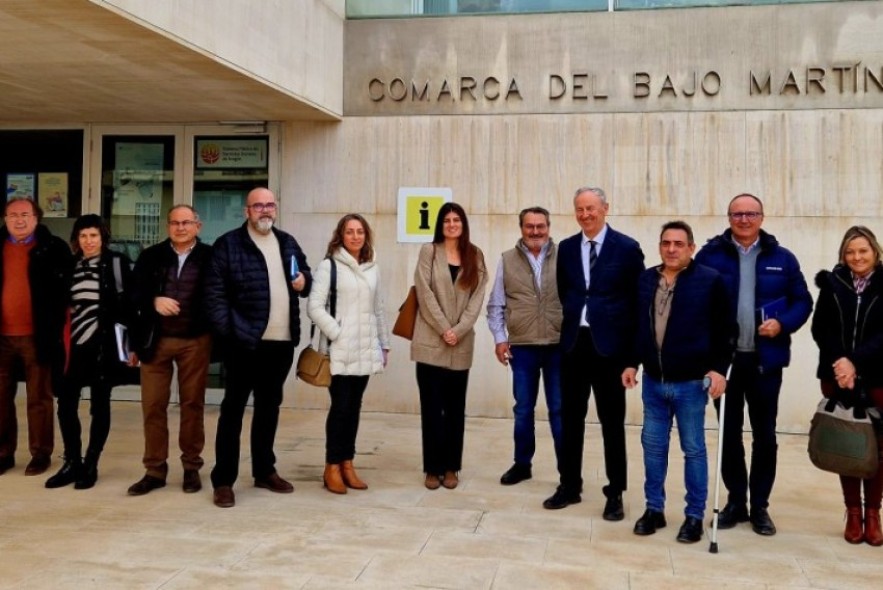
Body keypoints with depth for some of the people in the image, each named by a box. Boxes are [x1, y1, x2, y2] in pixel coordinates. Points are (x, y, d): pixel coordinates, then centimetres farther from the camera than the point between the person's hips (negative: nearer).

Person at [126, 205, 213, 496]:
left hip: (195, 341, -2)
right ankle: (154, 470, 14)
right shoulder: (151, 256, 7)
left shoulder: (211, 257, 0)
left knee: (192, 404, 7)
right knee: (152, 405, 4)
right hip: (156, 340, 2)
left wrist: (216, 335, -15)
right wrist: (154, 301, -17)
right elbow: (136, 292, 3)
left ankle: (191, 467, 19)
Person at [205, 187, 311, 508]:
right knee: (233, 408, 1)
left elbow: (305, 275, 24)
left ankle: (264, 471, 27)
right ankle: (223, 480, 7)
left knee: (269, 407, 15)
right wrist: (229, 331, -15)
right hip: (244, 341, -6)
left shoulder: (288, 243, 14)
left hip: (282, 341, 6)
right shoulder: (227, 245, -5)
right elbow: (215, 295, -8)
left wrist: (305, 281, 0)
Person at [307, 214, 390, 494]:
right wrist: (336, 334, -14)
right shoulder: (328, 266, -5)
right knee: (340, 406, -5)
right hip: (340, 352, -5)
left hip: (365, 350, 5)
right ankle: (332, 468, 6)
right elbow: (314, 307, -11)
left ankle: (347, 464, 18)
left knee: (354, 407, 10)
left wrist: (385, 343, 17)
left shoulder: (372, 269, 13)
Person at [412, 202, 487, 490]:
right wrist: (443, 328, -12)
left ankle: (451, 467, 15)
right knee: (432, 406, 0)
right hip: (430, 341, -2)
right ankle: (433, 468, 8)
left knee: (455, 407, 7)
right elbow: (425, 293, -5)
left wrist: (459, 330, -10)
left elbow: (477, 297, 1)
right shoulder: (428, 252, 3)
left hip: (462, 344, 2)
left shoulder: (475, 256, 9)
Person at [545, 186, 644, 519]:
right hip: (573, 342, 4)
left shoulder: (627, 248, -4)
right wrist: (572, 320, 7)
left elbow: (638, 297, -3)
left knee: (612, 421, 5)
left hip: (609, 344, -4)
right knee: (571, 417, 11)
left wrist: (632, 345, -7)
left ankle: (615, 493, 15)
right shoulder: (566, 248, 8)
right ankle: (570, 486, 23)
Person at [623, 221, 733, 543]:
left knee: (693, 449, 6)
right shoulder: (646, 279, 7)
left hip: (691, 382, -4)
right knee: (653, 445, 11)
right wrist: (632, 362, 8)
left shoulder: (710, 280, -7)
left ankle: (694, 515, 18)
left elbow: (724, 330, -7)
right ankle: (654, 508, 25)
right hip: (653, 381, 5)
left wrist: (719, 368, -14)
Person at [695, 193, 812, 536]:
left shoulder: (782, 258, 3)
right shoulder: (710, 255, -1)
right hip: (724, 359, 0)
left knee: (765, 435, 8)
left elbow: (802, 301, 7)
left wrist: (783, 324, -12)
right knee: (729, 434, 9)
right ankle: (736, 501, 23)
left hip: (765, 361, 1)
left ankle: (759, 506, 21)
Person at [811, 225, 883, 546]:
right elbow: (820, 328, 0)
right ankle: (853, 513, 17)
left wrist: (856, 362, -19)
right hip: (836, 377, 1)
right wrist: (838, 361, -14)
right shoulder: (831, 283, 4)